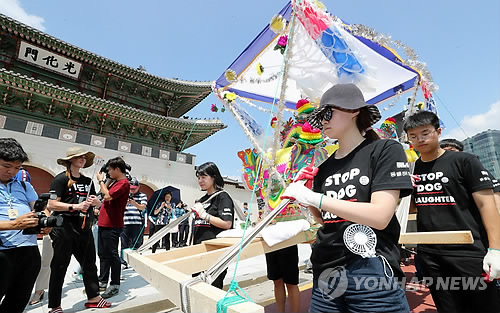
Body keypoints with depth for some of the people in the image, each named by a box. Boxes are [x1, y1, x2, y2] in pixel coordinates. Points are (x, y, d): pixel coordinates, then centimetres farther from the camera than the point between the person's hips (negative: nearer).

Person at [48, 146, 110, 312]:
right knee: (59, 267, 5)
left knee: (89, 263, 12)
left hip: (84, 229, 7)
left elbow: (98, 203, 20)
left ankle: (93, 298, 25)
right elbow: (51, 205, -13)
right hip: (64, 228, -6)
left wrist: (95, 201, -2)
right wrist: (75, 206, -22)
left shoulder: (88, 181, 14)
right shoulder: (61, 179, -6)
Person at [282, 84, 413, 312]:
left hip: (370, 272, -5)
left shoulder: (385, 150, -6)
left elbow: (380, 216, -17)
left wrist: (314, 198, -19)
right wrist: (304, 194, -1)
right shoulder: (325, 168, 8)